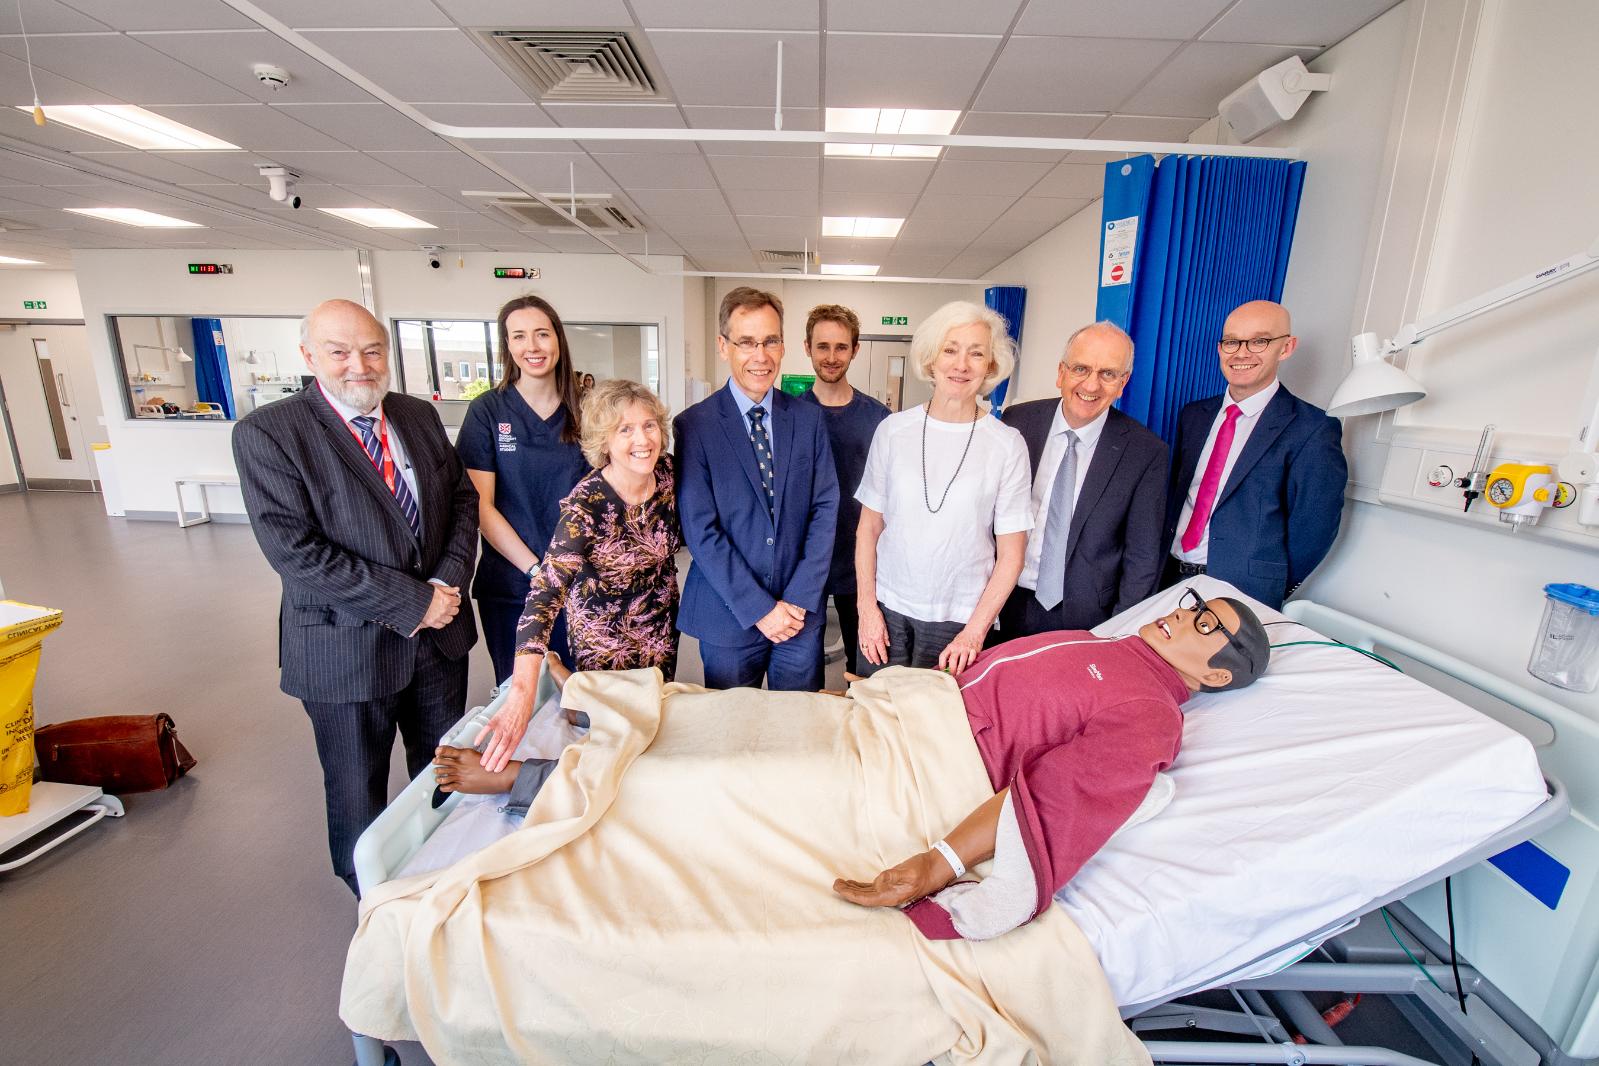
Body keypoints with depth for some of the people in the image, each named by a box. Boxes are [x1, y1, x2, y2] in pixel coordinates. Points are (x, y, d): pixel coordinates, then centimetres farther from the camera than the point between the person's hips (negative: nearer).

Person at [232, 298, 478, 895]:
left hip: (440, 633, 5)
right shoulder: (267, 434, -13)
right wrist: (412, 603, -21)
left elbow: (463, 498, 4)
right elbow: (295, 552, -20)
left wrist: (448, 583, -12)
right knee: (357, 792, 17)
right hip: (348, 649, -4)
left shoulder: (419, 417, 3)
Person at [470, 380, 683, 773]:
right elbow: (545, 592, -37)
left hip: (661, 625, 5)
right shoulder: (586, 505, -30)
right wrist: (522, 690, -44)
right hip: (605, 638, -5)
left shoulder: (667, 471, -14)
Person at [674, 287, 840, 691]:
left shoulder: (809, 420, 2)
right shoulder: (694, 426, -8)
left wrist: (800, 598, -9)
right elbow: (700, 530, -11)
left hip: (801, 613, 3)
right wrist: (759, 609, -13)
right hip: (728, 617, -2)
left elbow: (825, 509, -1)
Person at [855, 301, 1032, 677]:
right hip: (888, 607, 1)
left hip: (959, 618, -1)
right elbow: (869, 527, 3)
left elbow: (1011, 554, -3)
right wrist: (867, 606, -3)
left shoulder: (1007, 444, -5)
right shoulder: (893, 430, -2)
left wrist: (975, 631, -9)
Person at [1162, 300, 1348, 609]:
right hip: (1172, 576, 5)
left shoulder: (1312, 432, -9)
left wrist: (1271, 591, -1)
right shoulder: (1193, 415, 8)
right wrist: (1162, 558, 2)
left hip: (1243, 592, -4)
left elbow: (1313, 529, -7)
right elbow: (1175, 492, 10)